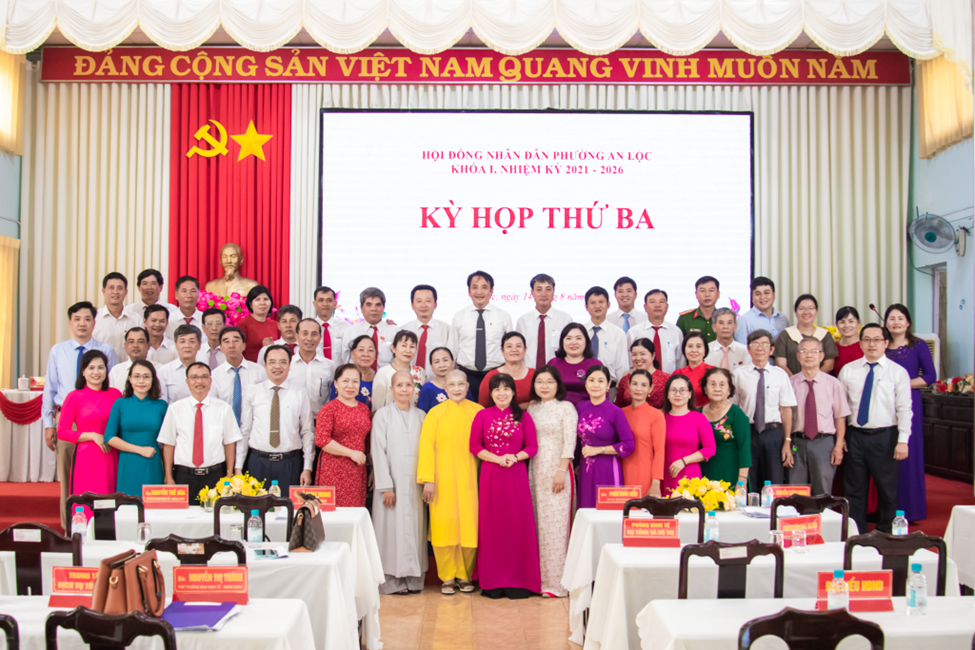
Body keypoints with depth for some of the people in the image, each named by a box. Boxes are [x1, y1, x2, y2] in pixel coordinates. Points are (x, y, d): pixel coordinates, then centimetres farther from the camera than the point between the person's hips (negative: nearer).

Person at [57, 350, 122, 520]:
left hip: (111, 458, 3)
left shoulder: (115, 395, 8)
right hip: (86, 458, -3)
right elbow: (62, 432, -2)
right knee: (86, 507, -4)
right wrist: (93, 436, -9)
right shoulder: (75, 397, 0)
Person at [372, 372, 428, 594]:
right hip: (392, 481, -3)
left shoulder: (421, 416, 10)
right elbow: (379, 452, -5)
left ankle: (413, 577, 13)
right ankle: (393, 579, 6)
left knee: (414, 526, 5)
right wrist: (385, 486, -11)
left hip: (414, 482, 3)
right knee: (393, 526, -1)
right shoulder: (383, 415, 0)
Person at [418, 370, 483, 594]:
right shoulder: (435, 413, 2)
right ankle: (448, 577, 12)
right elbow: (427, 447, -2)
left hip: (469, 479, 1)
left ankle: (465, 576, 16)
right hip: (443, 481, -1)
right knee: (445, 526, 0)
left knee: (470, 525, 1)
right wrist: (428, 480, -9)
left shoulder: (478, 412, 6)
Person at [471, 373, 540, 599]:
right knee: (492, 525, 2)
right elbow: (475, 446, 2)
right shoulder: (483, 415, 4)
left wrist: (515, 457, -13)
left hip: (517, 475, 0)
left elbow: (532, 446, 4)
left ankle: (518, 581, 8)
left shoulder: (523, 417, 4)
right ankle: (493, 582, 11)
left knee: (518, 525, -1)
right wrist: (497, 458, -11)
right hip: (490, 476, 0)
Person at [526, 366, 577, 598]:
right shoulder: (531, 408, 14)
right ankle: (538, 577, 13)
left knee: (555, 524, -6)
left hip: (557, 470, -5)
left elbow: (569, 441, -8)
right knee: (537, 523, 6)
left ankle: (556, 581, -1)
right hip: (534, 470, 5)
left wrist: (562, 471, -15)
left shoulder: (566, 408, -2)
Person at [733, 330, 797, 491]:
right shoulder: (739, 374, 3)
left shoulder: (780, 375, 5)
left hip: (773, 434, 1)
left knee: (775, 487, 1)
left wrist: (787, 442, -3)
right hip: (747, 433, -1)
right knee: (749, 486, 3)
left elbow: (786, 409, 2)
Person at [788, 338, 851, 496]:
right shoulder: (790, 383, 3)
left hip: (824, 443, 0)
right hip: (797, 443, 1)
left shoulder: (832, 383, 3)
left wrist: (838, 446, -5)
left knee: (823, 493, 2)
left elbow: (840, 416, 3)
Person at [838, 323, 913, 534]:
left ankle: (885, 536, 21)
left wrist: (903, 440, -12)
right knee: (854, 489, 7)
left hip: (885, 437, -2)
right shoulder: (848, 370, 6)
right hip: (855, 436, 2)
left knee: (887, 489, 6)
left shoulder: (898, 372, 0)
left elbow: (904, 409, -4)